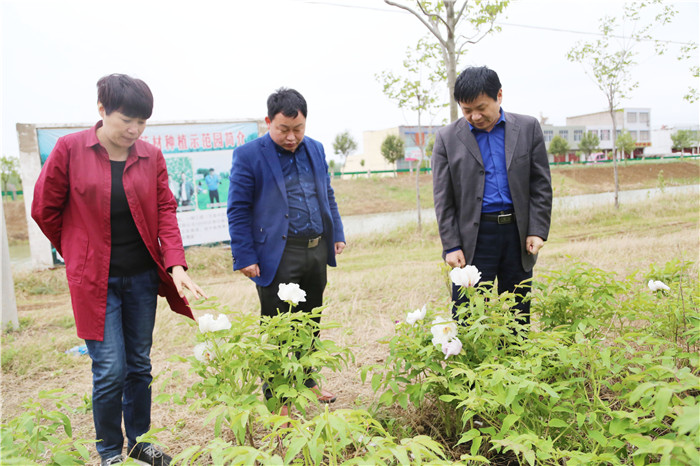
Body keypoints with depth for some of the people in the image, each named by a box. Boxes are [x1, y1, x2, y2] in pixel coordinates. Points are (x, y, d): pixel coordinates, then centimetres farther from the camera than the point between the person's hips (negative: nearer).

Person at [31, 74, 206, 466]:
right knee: (110, 370, -1)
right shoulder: (70, 149, -7)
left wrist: (176, 263, -14)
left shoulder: (151, 156, 2)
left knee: (140, 364, 13)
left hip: (142, 276, 3)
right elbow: (44, 210, 1)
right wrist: (80, 254, 9)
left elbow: (165, 210, -2)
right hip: (96, 279, -3)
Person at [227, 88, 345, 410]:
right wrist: (244, 257, -13)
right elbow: (238, 210, -9)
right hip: (277, 256, -6)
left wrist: (336, 234, 12)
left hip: (317, 251, 6)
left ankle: (307, 380, 39)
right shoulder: (248, 155, -8)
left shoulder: (315, 149, 10)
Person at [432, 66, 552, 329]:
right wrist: (451, 245, -6)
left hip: (518, 234, 2)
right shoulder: (447, 138, 2)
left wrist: (538, 231, -3)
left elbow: (541, 185, 6)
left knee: (518, 316, 12)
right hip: (473, 238, -2)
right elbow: (443, 199, 0)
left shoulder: (528, 128, 5)